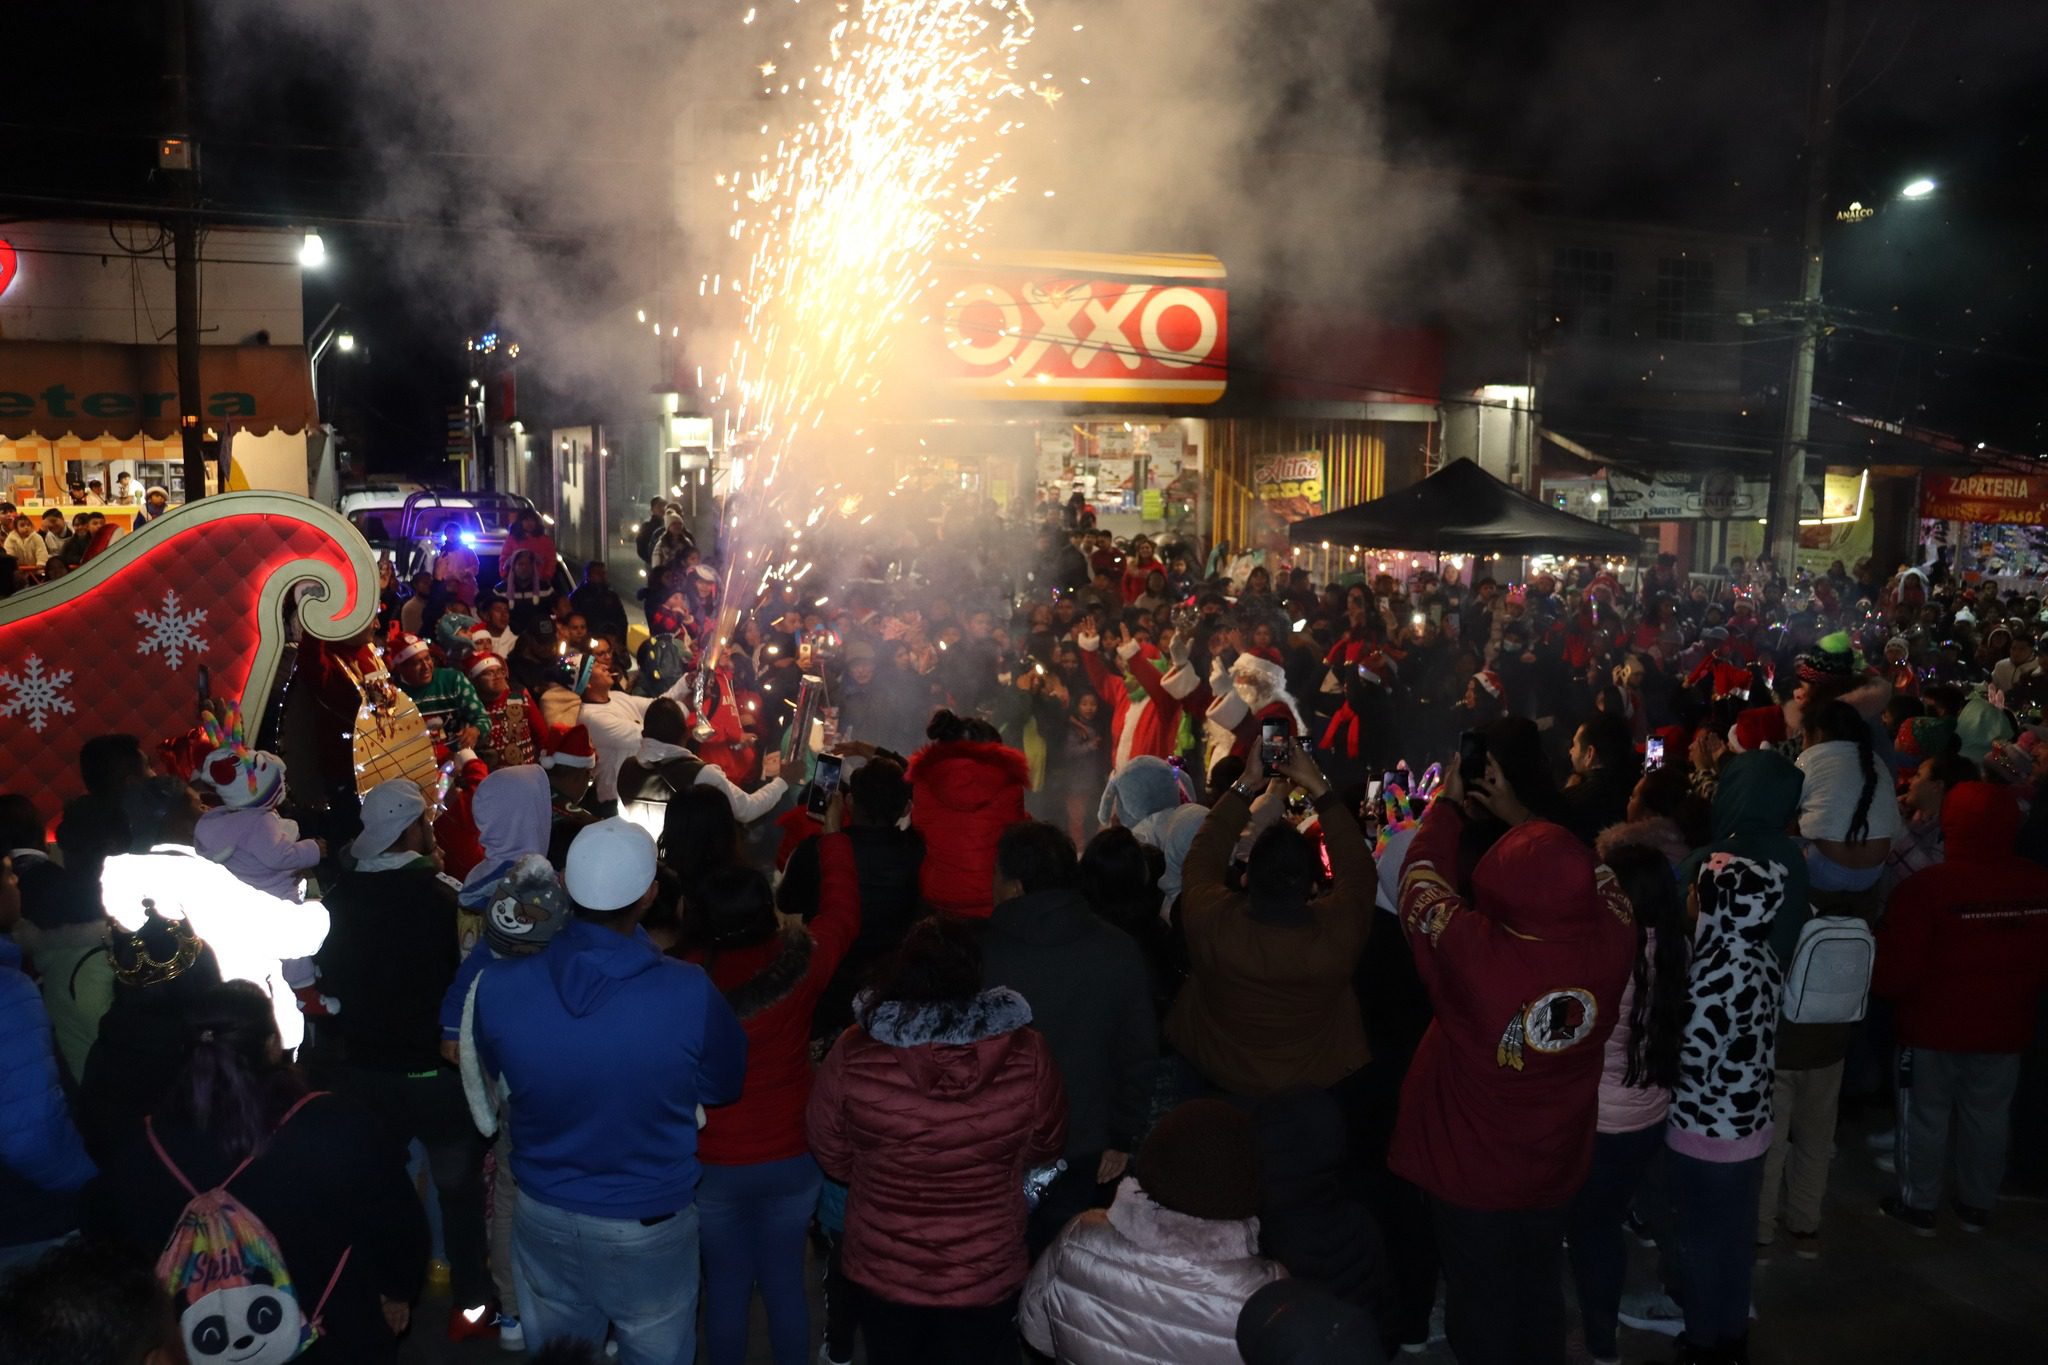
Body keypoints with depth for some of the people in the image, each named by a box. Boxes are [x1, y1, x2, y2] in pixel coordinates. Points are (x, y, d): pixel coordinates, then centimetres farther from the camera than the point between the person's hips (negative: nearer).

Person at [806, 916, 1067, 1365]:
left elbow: (832, 1157, -6)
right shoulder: (1025, 1053, -22)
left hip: (882, 1272, 1)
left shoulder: (853, 1053, -22)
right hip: (987, 1274, 0)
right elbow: (1045, 1148, -4)